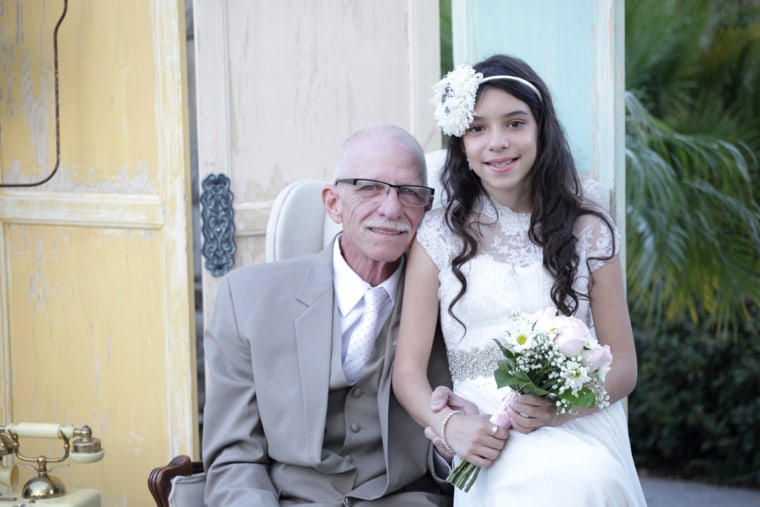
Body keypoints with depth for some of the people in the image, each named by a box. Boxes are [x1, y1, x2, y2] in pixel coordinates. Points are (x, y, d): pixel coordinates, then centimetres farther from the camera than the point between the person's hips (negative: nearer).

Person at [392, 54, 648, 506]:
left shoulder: (588, 231, 11)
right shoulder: (438, 235, 9)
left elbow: (623, 367, 11)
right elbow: (409, 370, 6)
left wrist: (563, 406, -11)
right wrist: (447, 424, -16)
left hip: (578, 430, 1)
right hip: (486, 444, -1)